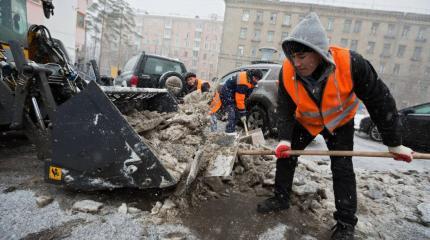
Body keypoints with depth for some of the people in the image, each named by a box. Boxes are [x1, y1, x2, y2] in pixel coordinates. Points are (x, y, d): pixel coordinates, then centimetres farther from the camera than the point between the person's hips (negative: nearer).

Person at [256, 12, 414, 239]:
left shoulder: (350, 63, -34)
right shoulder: (287, 72, -28)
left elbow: (380, 101, -23)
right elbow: (284, 110, -17)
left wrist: (394, 143, -16)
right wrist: (284, 139, -32)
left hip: (340, 121, -2)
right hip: (305, 121, 3)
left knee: (342, 169, -5)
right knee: (284, 155, 1)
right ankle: (280, 198, 22)